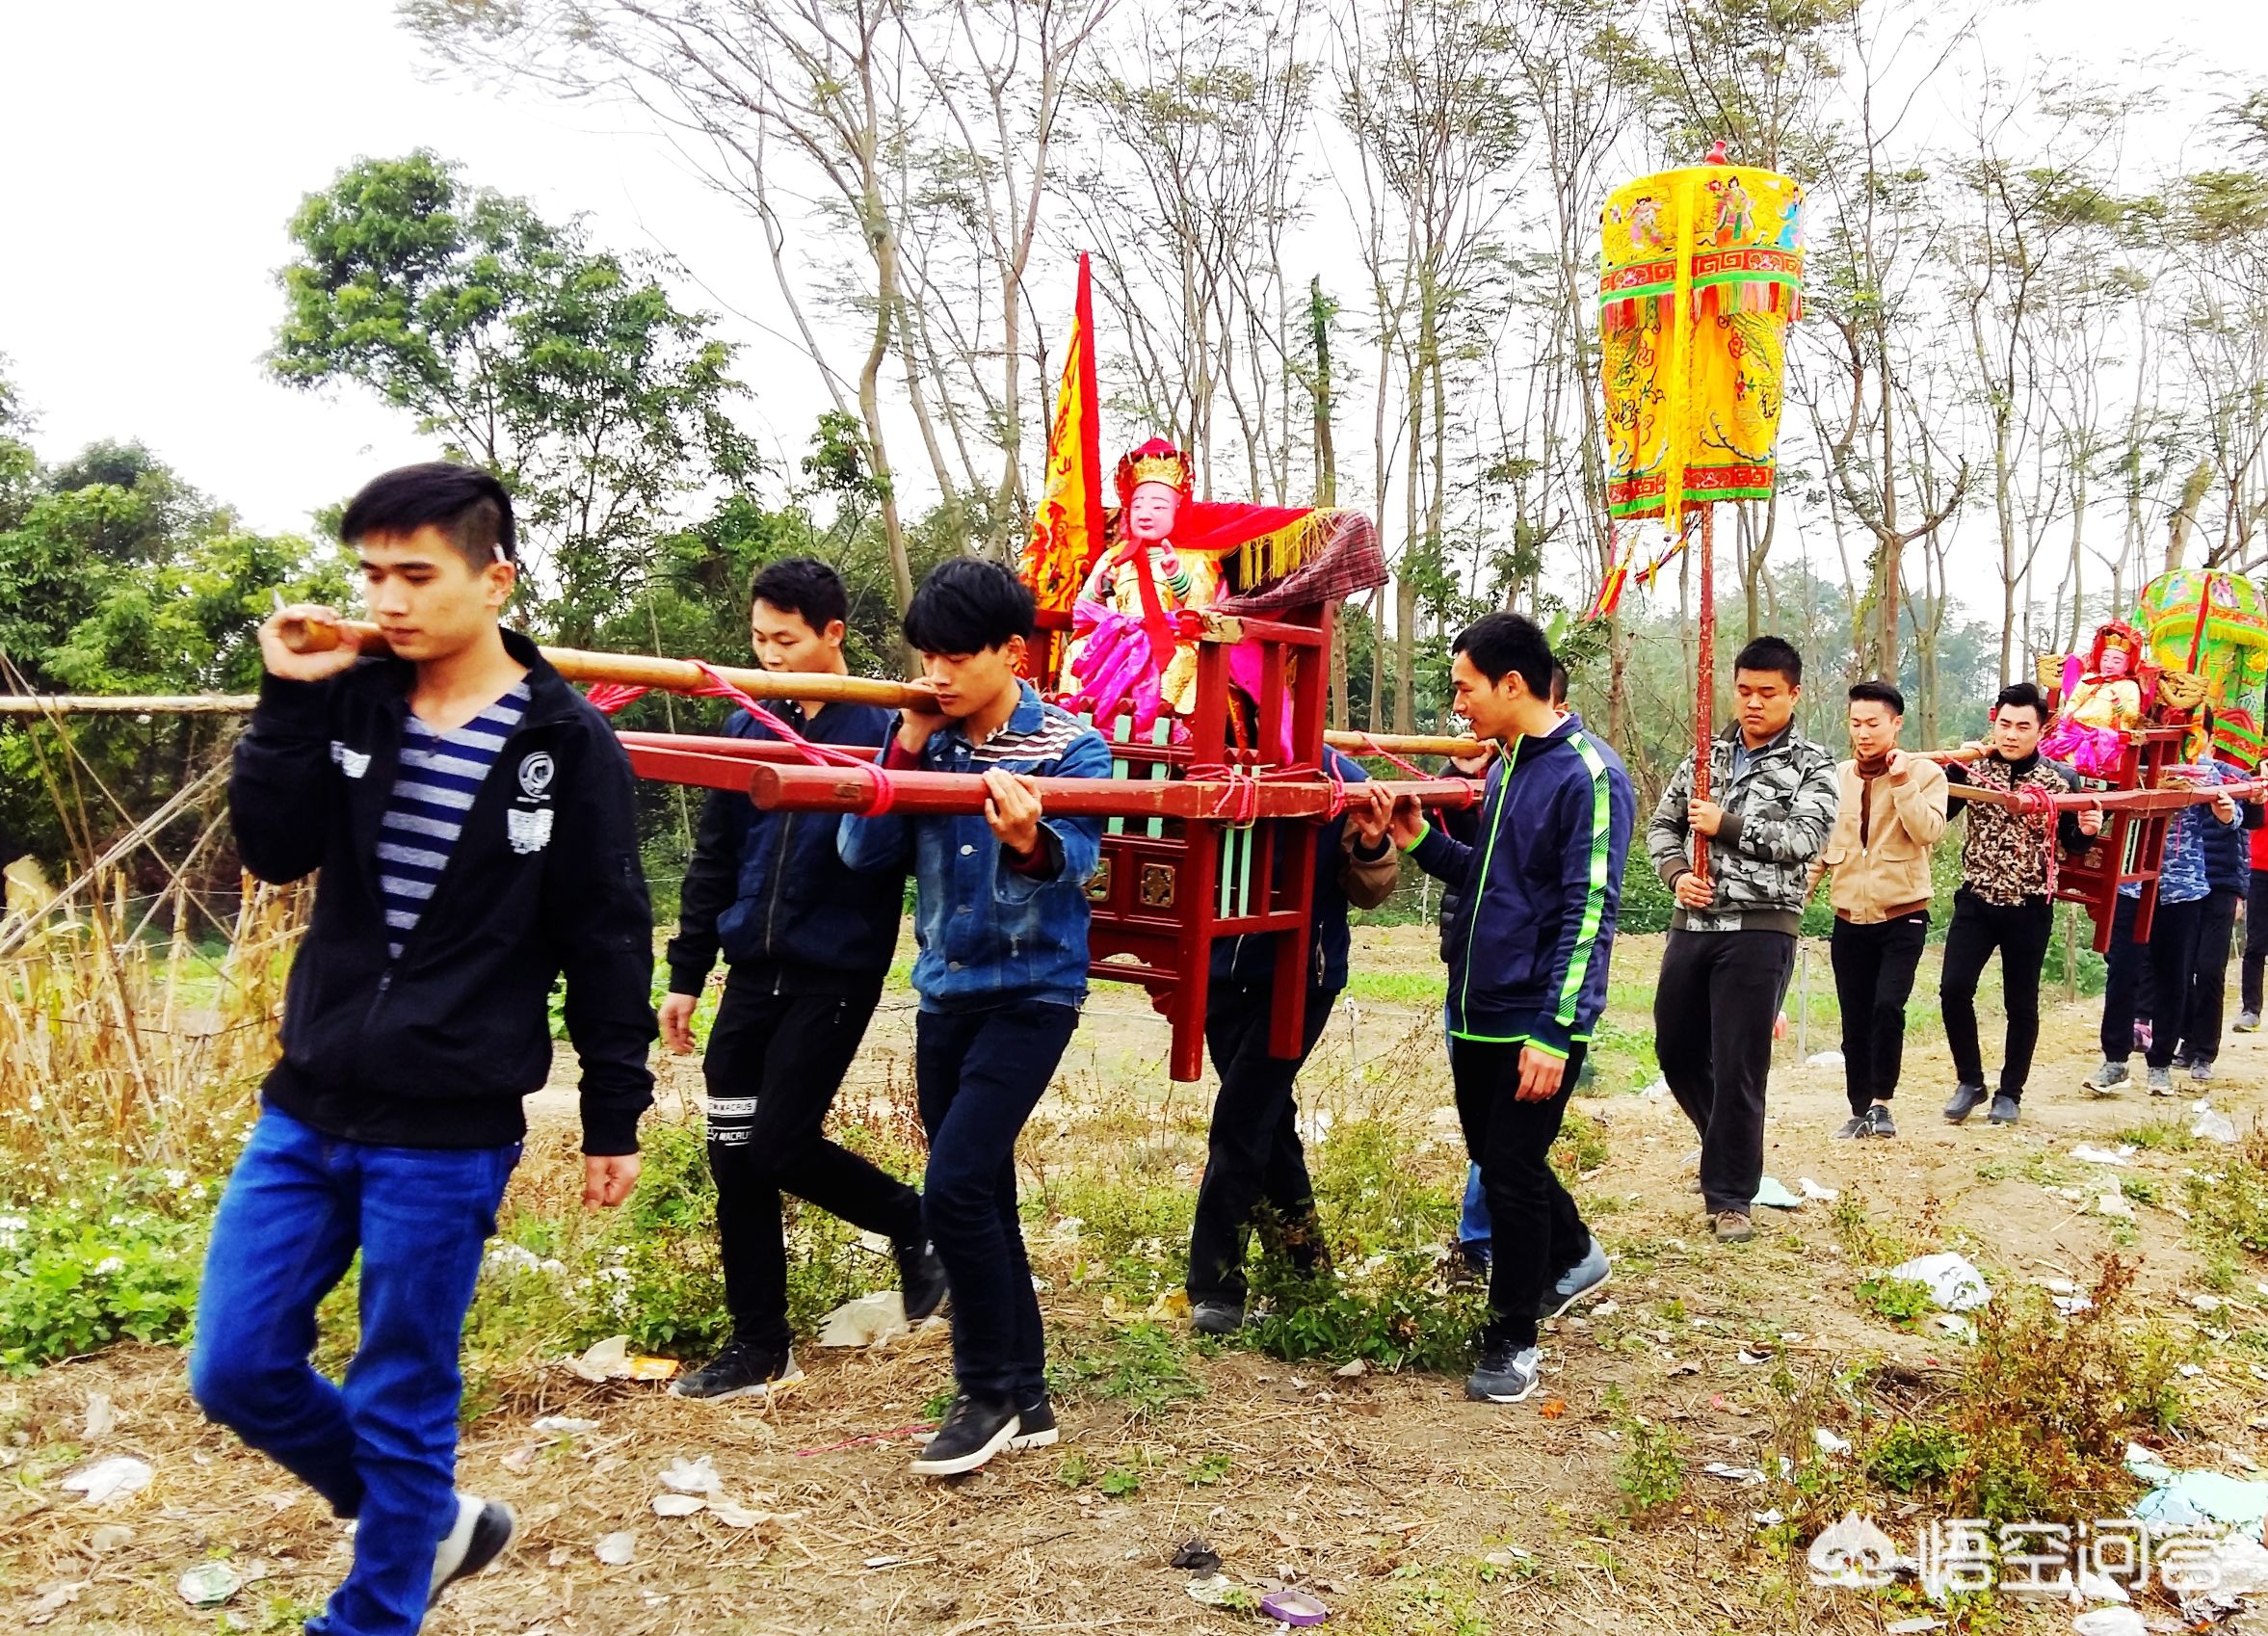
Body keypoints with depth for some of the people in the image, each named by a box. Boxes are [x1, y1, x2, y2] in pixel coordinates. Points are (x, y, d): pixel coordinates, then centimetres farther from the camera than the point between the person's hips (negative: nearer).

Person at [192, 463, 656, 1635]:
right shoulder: (353, 700, 3)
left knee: (400, 1404, 8)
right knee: (236, 1371, 9)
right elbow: (274, 850, -6)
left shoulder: (567, 744, -9)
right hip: (304, 1109, 5)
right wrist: (289, 700, -16)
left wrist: (613, 1117, -4)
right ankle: (427, 1524, 32)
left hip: (447, 1137, -5)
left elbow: (606, 942, -5)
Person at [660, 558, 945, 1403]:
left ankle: (914, 1222, 21)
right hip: (753, 969, 5)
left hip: (833, 974, -5)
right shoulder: (747, 726, 7)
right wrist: (684, 974, 12)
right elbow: (713, 860, 12)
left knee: (778, 1148, -7)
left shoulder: (883, 728, -8)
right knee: (734, 1154, 6)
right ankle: (758, 1345, 21)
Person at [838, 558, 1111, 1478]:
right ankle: (1024, 1400, 23)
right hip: (943, 993, 6)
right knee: (981, 1199, 10)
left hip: (1030, 994, -5)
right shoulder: (926, 739, 4)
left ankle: (991, 1393, 4)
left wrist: (1030, 843, -48)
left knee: (956, 1188, -16)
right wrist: (908, 746, -12)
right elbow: (864, 853, -3)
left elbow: (1074, 860, -25)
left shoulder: (1071, 747, -9)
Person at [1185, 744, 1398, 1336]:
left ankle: (1216, 1288, 1)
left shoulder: (1340, 781, -9)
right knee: (1266, 1121, 16)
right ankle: (1306, 1264, 33)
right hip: (1224, 974, 4)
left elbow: (1368, 893, 0)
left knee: (1238, 1123, -8)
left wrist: (1372, 848, -20)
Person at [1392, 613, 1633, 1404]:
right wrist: (1422, 841, 2)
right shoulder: (1506, 765, 10)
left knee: (1511, 1170, -1)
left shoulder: (1589, 776, -16)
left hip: (1538, 1021, -8)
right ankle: (1572, 1258, 43)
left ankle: (1512, 1339, 15)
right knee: (1495, 1156, 19)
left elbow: (1589, 913, -20)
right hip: (1478, 1010, 8)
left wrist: (1556, 1032, -23)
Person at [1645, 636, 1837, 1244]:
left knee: (1738, 1068, -4)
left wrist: (1726, 825, -18)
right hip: (1692, 925, 5)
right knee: (1676, 1051, 14)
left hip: (1760, 930, -5)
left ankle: (1730, 1197, 10)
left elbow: (1804, 839, -14)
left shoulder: (1812, 766, 0)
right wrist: (1677, 873, -3)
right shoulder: (1708, 754, 13)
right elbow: (1663, 823, 15)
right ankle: (1730, 1150, 38)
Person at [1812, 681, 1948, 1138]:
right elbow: (1818, 846, 9)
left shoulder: (1925, 774, -2)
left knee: (1887, 1006, -19)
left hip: (1902, 916, -3)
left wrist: (1902, 782, -19)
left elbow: (1928, 831, -18)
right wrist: (1796, 896, 0)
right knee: (1855, 1023, 7)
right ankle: (1860, 1110, 21)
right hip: (1850, 920, 3)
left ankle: (1881, 1103, -3)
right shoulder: (1836, 778, 7)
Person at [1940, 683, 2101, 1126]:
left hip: (2031, 907, 0)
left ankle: (2010, 1094, 22)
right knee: (1953, 988, -9)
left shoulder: (2061, 778, -2)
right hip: (1976, 901, 1)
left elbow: (2072, 844, 6)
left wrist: (2089, 830, -16)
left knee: (2021, 1003, 7)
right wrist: (1955, 767, -21)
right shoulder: (1972, 767, -1)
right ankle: (1969, 1082, 11)